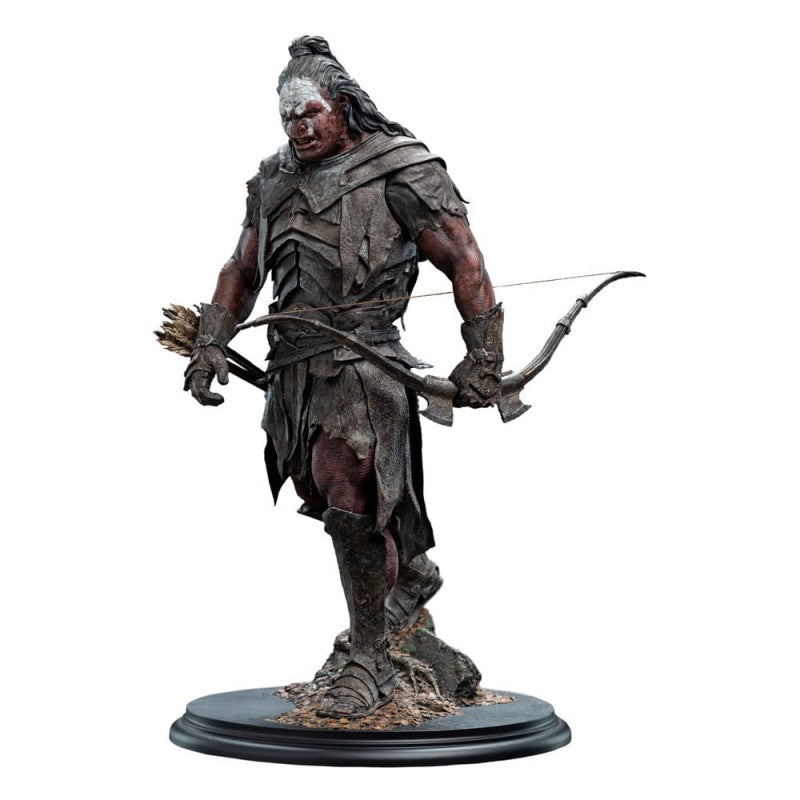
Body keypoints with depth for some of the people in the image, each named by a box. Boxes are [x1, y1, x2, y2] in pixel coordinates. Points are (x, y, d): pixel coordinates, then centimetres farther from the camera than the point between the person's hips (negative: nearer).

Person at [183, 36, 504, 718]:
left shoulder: (400, 171, -5)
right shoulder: (275, 180, 14)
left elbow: (465, 262, -5)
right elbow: (243, 269, 20)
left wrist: (485, 360, -8)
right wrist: (211, 343, 7)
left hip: (362, 361, -7)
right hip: (292, 366, 7)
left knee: (351, 506, -13)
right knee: (324, 495, 17)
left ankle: (369, 665, 1)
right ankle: (414, 574, 43)